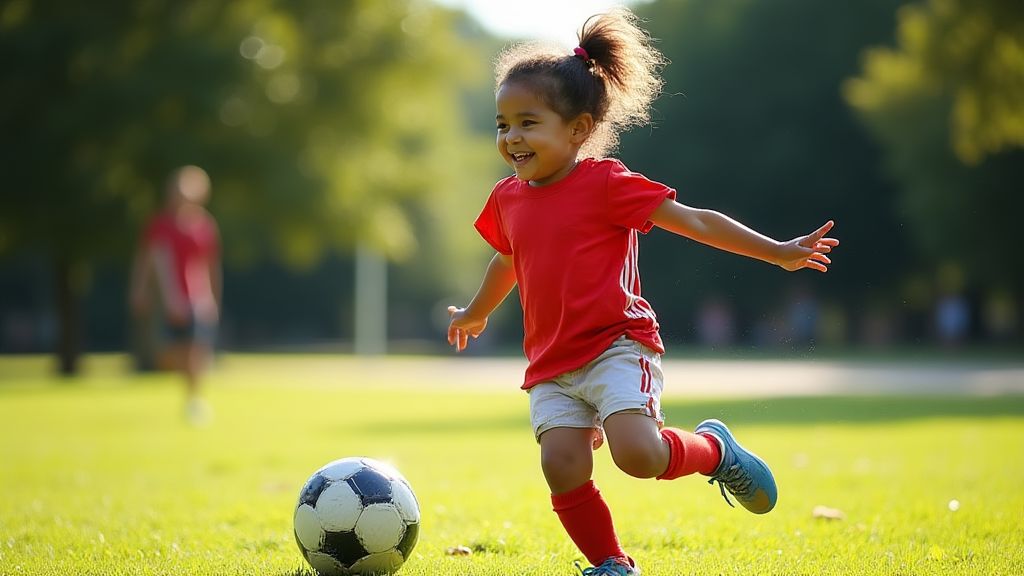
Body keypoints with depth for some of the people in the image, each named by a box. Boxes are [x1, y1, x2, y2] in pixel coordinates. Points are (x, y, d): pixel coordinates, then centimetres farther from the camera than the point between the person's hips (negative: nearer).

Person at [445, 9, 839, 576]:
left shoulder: (606, 184, -7)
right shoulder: (508, 198, 11)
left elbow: (693, 221, -6)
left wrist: (779, 252, -9)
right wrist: (476, 312, 49)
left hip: (616, 347, -5)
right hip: (550, 365, 5)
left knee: (639, 455, -23)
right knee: (562, 468, -13)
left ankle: (714, 449, 11)